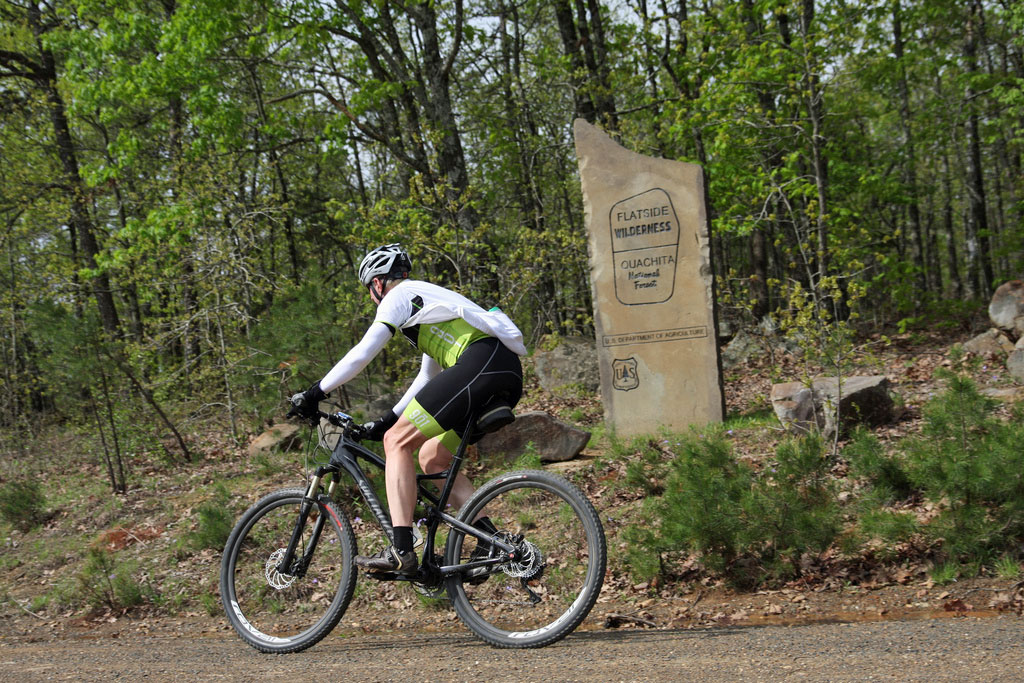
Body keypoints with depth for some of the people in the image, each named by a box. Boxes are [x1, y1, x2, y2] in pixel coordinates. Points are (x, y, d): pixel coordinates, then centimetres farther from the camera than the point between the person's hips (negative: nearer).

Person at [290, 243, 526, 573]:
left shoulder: (400, 296, 9)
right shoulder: (429, 301, 37)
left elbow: (362, 353, 1)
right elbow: (427, 378, 40)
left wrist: (314, 393, 8)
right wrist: (388, 419, 41)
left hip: (480, 362, -9)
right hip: (509, 373, 9)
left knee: (397, 441, -5)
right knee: (432, 456, 17)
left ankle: (401, 551, -15)